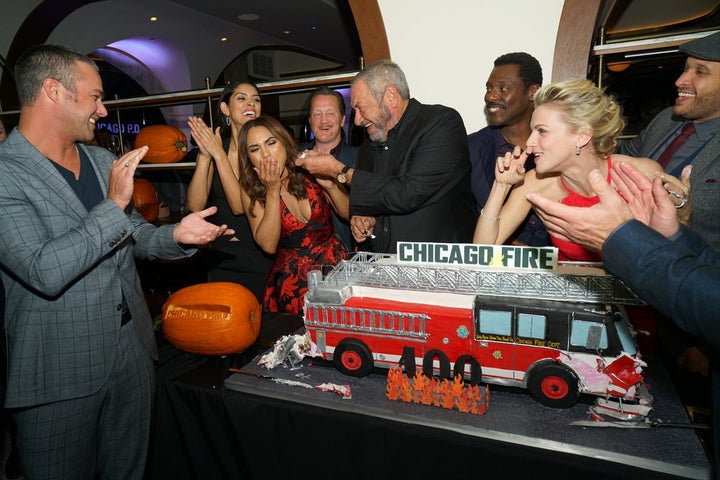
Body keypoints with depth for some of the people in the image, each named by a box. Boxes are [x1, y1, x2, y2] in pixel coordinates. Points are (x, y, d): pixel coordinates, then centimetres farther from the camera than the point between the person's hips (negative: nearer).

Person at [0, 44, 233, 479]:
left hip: (134, 351, 6)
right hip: (61, 373, -6)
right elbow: (45, 272, -26)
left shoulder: (106, 162, 7)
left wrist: (175, 235, -3)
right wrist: (114, 204, -24)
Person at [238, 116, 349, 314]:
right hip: (292, 278, 0)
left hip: (335, 263, 1)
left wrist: (331, 186, -14)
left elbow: (349, 214, 5)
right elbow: (268, 245, -12)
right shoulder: (251, 190, -2)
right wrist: (273, 191, -17)